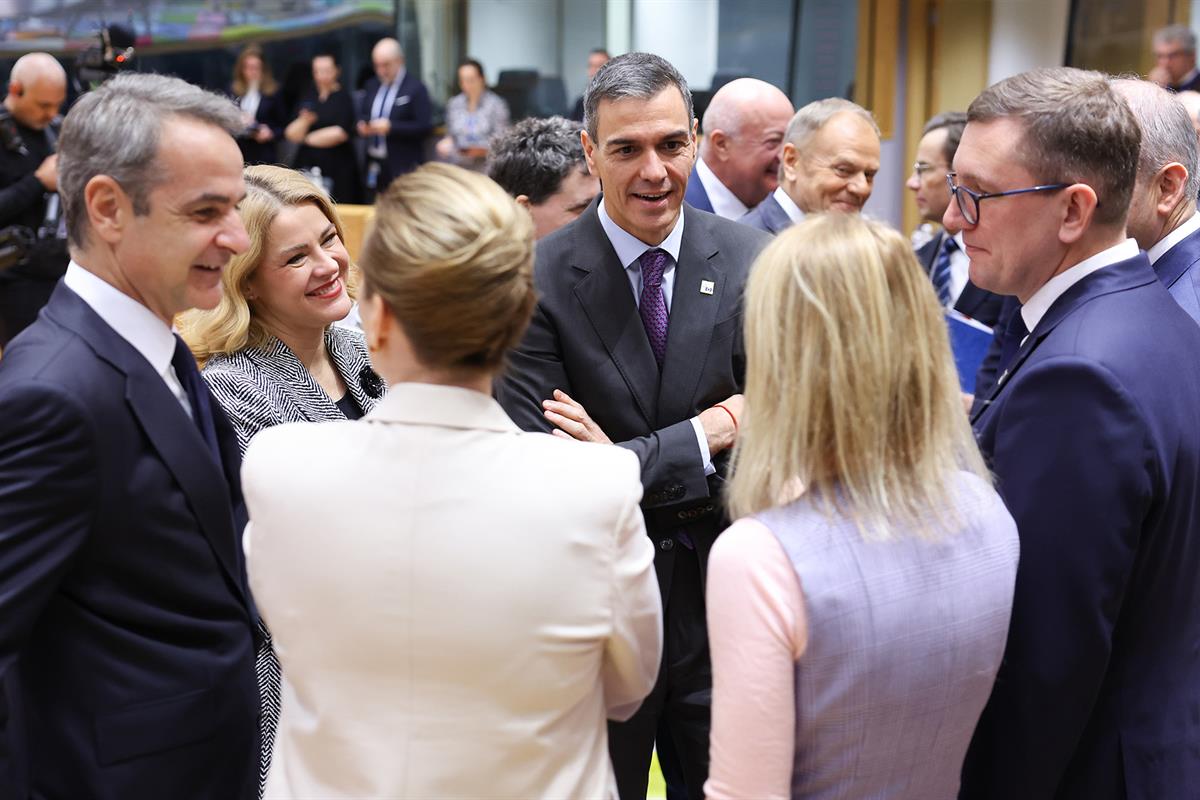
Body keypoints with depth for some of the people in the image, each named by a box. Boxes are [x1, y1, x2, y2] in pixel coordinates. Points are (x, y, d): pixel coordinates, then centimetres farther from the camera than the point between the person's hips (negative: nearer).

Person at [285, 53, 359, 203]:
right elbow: (292, 134, 9)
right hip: (307, 164, 4)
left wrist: (309, 138, 1)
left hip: (337, 169, -4)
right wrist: (304, 121, -12)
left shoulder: (343, 98, 0)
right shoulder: (308, 98, 13)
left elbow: (341, 133, -9)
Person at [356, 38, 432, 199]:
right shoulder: (372, 86, 13)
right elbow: (364, 115, 24)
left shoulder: (416, 88, -7)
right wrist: (362, 124, -1)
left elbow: (424, 127, -13)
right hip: (375, 167, 6)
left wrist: (390, 127, -19)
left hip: (403, 168, -6)